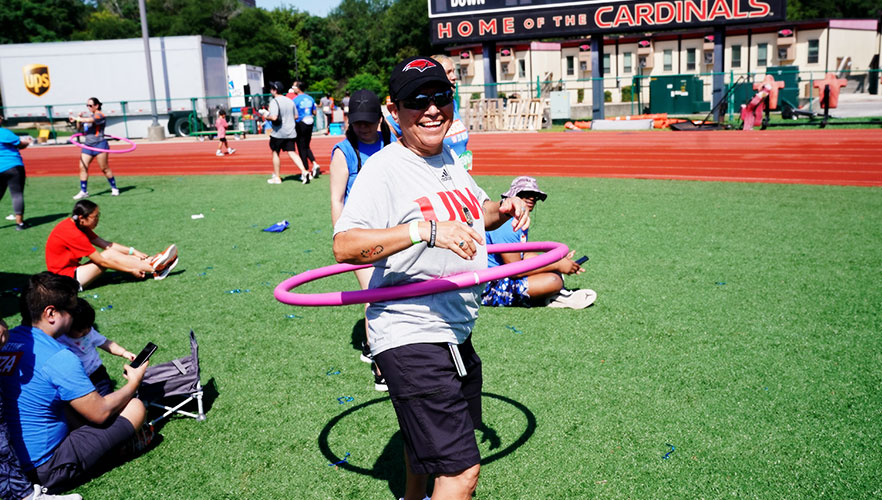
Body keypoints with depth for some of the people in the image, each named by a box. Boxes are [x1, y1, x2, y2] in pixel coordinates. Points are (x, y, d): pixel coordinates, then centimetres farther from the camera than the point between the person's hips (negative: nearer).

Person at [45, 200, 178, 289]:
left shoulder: (79, 226, 5)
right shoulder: (72, 233, -23)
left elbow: (105, 244, 6)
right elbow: (101, 261, -21)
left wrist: (133, 252, -3)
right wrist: (131, 270, -16)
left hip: (72, 269, 9)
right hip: (64, 278, -9)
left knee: (112, 253, -2)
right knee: (109, 255, -17)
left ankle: (151, 263, -7)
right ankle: (154, 268, -15)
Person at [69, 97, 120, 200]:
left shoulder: (100, 115, -7)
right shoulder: (87, 115, 17)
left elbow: (89, 120, -26)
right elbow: (79, 128, 21)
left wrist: (76, 118, -18)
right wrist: (78, 119, 4)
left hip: (99, 144, -7)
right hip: (87, 145, 7)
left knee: (104, 168, -2)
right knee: (83, 167, -2)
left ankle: (114, 188, 13)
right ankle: (83, 192, 2)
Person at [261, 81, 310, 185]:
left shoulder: (274, 101, -13)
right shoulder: (290, 101, 9)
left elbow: (274, 117, -23)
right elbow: (296, 116, 12)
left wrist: (266, 116, -5)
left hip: (278, 133, -6)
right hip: (290, 132, 6)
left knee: (275, 153, 9)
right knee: (291, 152, 5)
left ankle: (277, 177, 15)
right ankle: (304, 172, -13)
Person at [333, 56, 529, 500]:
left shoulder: (450, 158, 9)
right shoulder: (383, 169, -18)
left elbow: (473, 214, 25)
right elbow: (345, 246, -30)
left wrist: (503, 208, 3)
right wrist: (425, 230, -39)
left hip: (456, 333, 9)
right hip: (411, 340, -9)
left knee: (429, 441, 29)